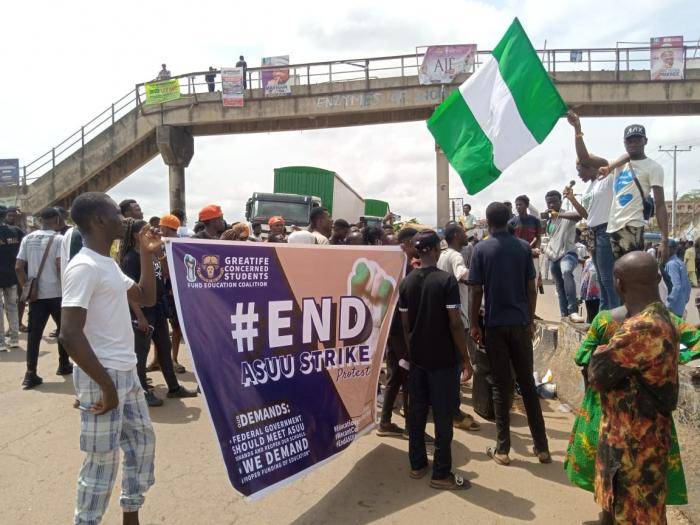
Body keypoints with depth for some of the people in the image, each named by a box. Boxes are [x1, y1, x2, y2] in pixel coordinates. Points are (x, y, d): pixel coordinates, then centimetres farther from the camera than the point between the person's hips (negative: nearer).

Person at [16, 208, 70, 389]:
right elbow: (60, 267, -17)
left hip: (36, 294, 4)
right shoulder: (58, 239, -8)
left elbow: (18, 267, 3)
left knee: (34, 334, 5)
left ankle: (30, 374, 1)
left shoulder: (28, 239, 7)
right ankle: (64, 365, 25)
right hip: (56, 293, -4)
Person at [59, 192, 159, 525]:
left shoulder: (109, 263, 10)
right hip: (102, 377, -10)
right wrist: (106, 385, -22)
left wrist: (147, 255, 10)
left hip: (126, 373, 10)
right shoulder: (84, 267, -19)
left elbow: (146, 297, 21)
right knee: (102, 462, 2)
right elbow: (70, 335, -25)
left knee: (142, 442, 19)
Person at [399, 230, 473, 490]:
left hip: (417, 358, 5)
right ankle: (441, 474, 13)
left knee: (416, 412, 14)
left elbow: (405, 324, 5)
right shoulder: (446, 280, -15)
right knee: (443, 417, 5)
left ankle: (417, 465, 26)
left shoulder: (406, 282, 1)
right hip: (442, 359, -5)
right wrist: (466, 358, -7)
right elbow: (455, 324, -16)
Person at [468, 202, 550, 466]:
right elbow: (531, 288, 3)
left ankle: (502, 449, 11)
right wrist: (530, 320, 13)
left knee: (501, 386, 5)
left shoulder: (481, 249, -5)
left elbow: (476, 291, -6)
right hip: (520, 323, 2)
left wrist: (474, 324, 3)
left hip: (495, 324, -2)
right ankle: (542, 447, 17)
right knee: (528, 383, 12)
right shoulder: (524, 247, 1)